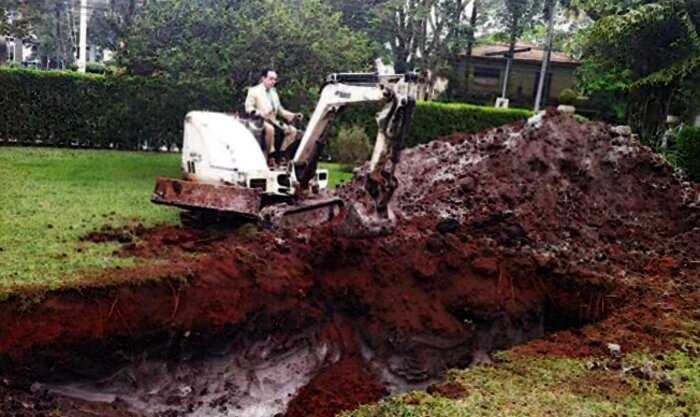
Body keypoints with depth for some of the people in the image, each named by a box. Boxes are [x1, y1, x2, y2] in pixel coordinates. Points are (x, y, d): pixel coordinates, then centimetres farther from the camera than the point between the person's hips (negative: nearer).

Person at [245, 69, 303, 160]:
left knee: (292, 130, -13)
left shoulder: (274, 93, 27)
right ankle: (270, 154, -30)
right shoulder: (254, 91, 7)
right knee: (269, 128, -39)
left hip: (274, 121, 7)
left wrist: (293, 116, 10)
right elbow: (248, 108, -4)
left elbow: (280, 110, 26)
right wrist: (260, 113, -24)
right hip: (260, 121, -7)